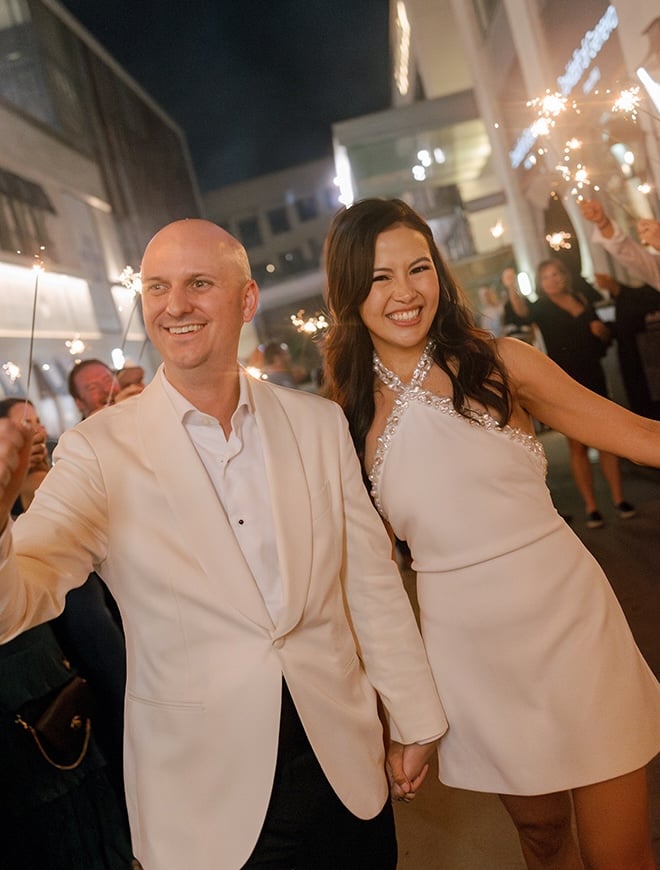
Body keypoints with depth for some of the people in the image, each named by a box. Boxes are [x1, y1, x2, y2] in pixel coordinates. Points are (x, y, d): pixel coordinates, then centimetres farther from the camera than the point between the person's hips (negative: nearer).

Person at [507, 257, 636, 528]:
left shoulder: (582, 300, 11)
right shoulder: (541, 308, -1)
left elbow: (605, 336, 21)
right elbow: (521, 311, -27)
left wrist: (602, 330, -2)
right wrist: (511, 287, -45)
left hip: (593, 378, 4)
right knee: (578, 446, 0)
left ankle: (619, 498, 16)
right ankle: (591, 507, 6)